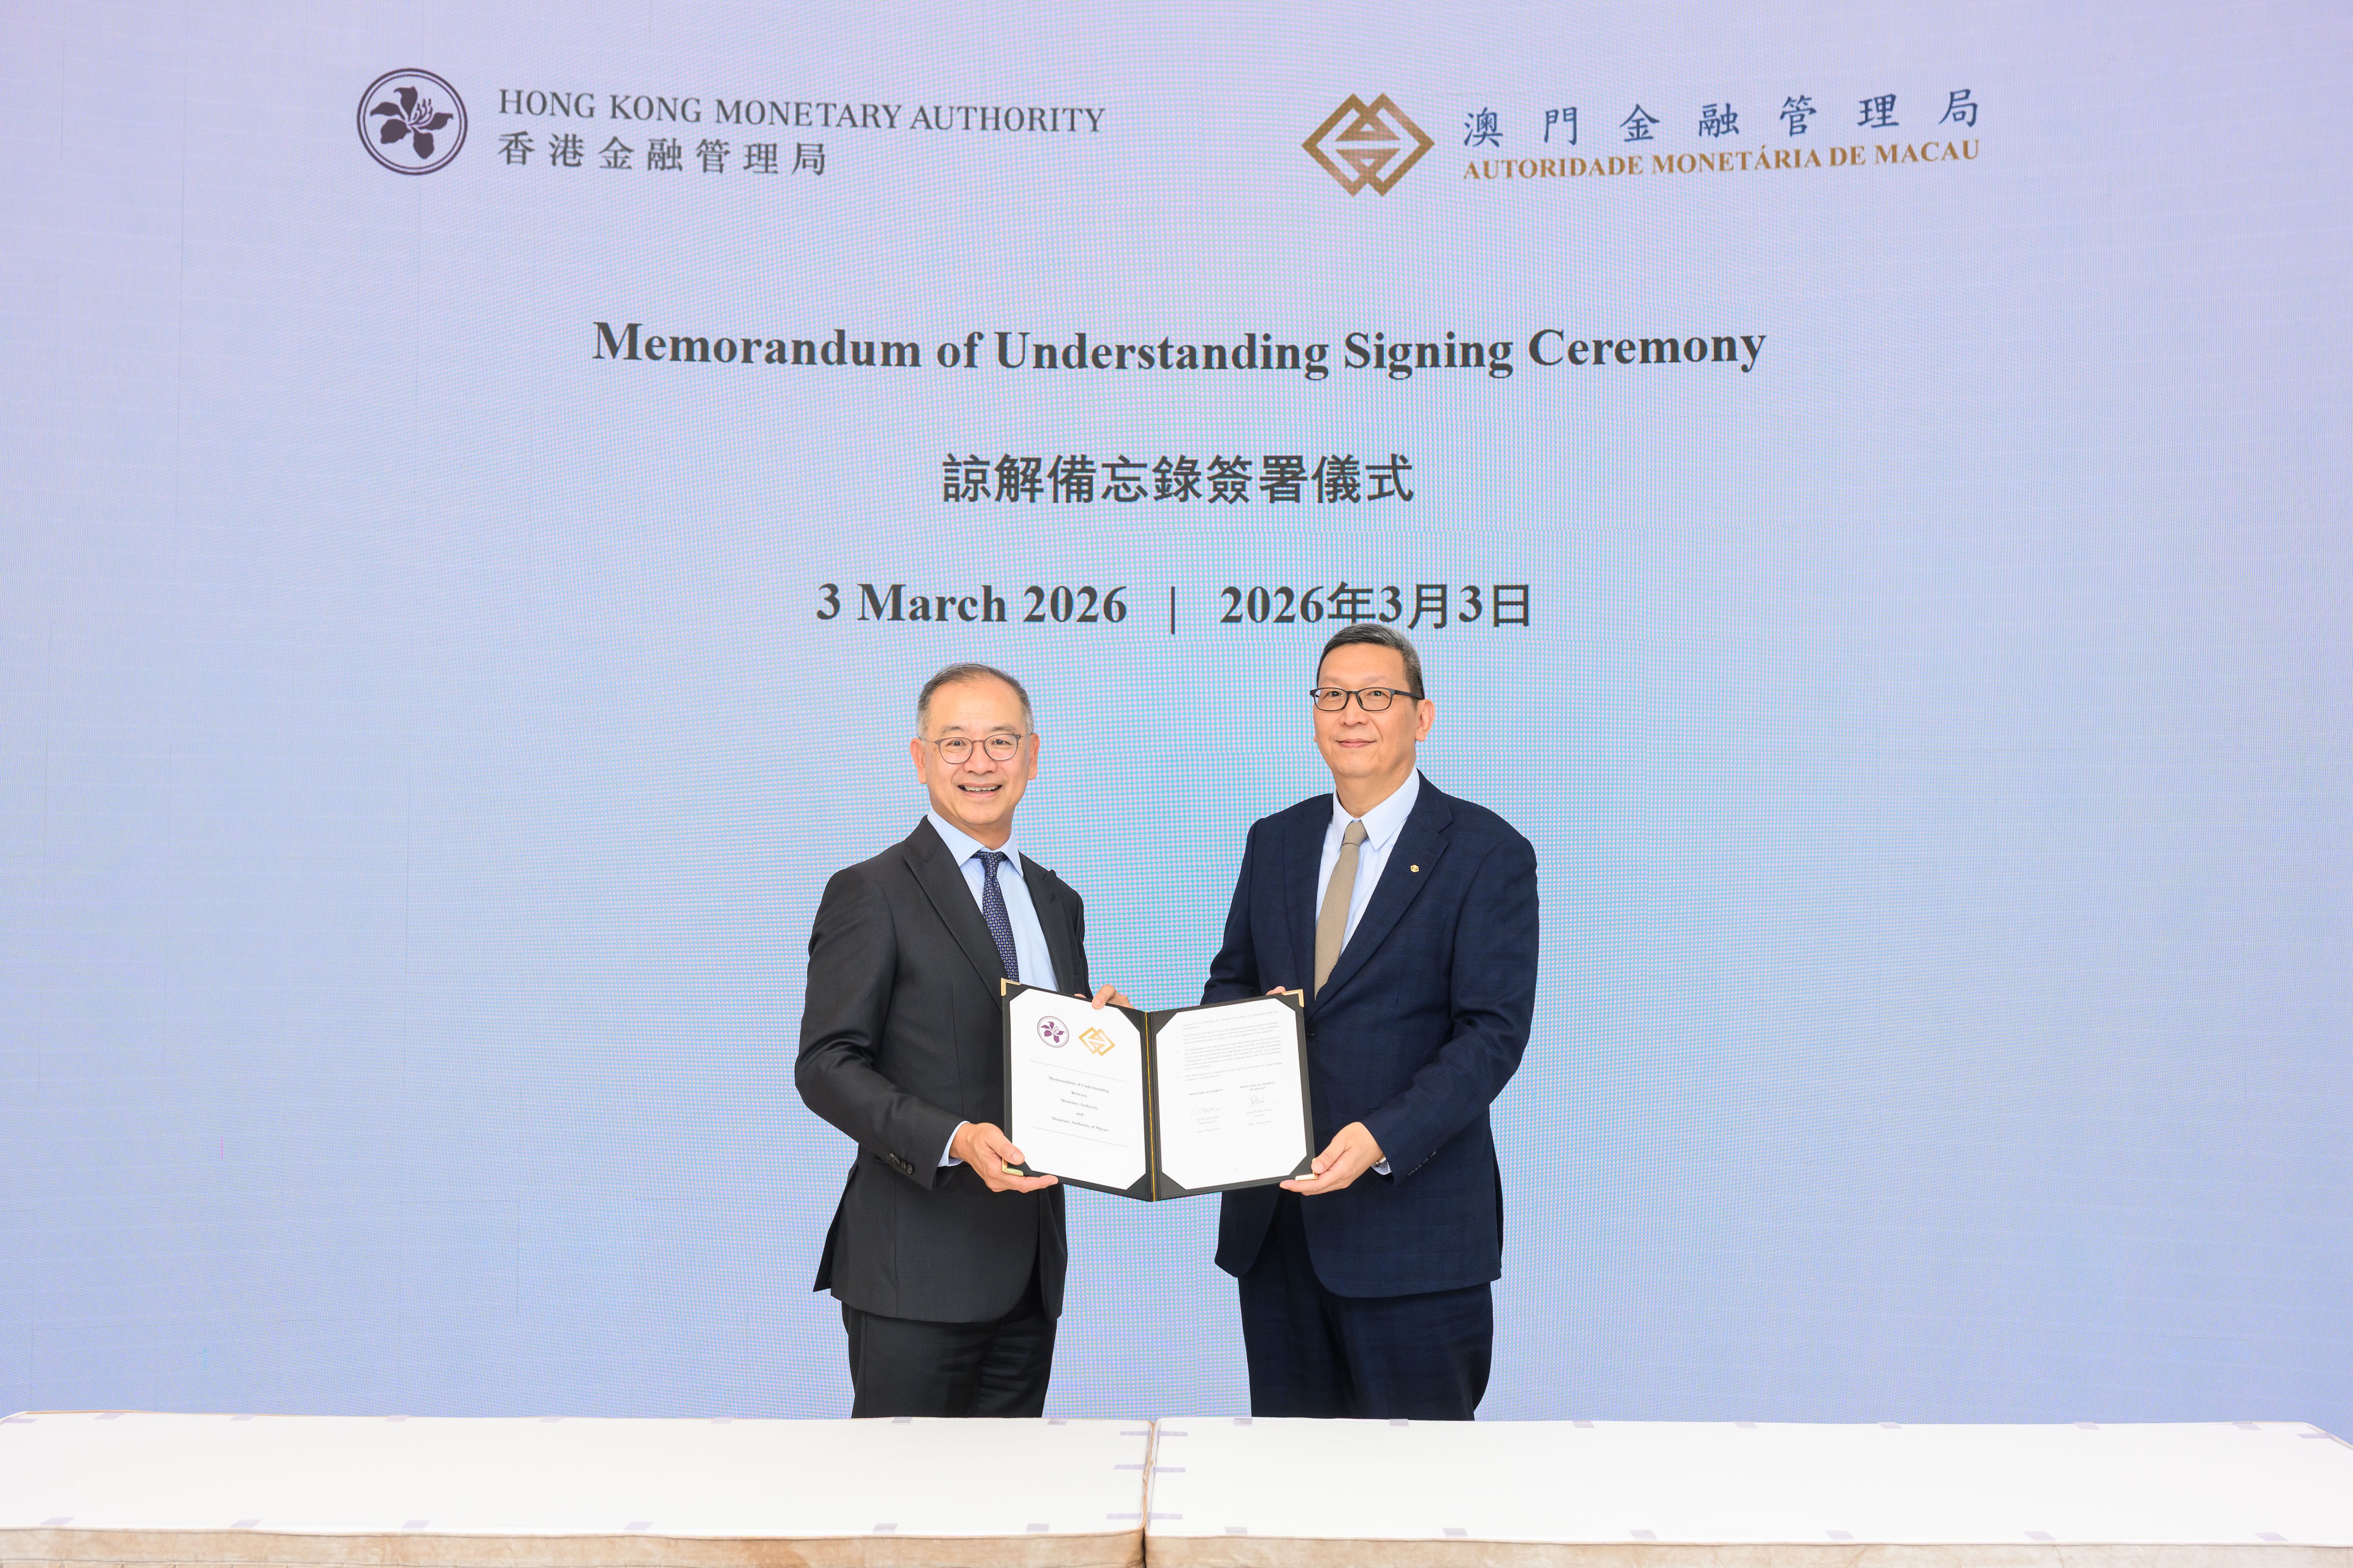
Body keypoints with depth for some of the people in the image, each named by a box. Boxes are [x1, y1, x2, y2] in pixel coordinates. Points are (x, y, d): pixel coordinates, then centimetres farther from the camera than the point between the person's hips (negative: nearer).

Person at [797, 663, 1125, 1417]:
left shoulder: (1057, 901, 15)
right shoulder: (871, 893, -5)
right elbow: (826, 1065, -11)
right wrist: (953, 1139, -24)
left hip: (1030, 1262, 6)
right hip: (917, 1267, -6)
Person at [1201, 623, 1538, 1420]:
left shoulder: (1489, 853, -6)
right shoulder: (1273, 841, 11)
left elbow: (1493, 1031, -12)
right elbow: (1228, 982, 17)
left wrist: (1381, 1138, -25)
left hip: (1413, 1216, -5)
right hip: (1271, 1216, 5)